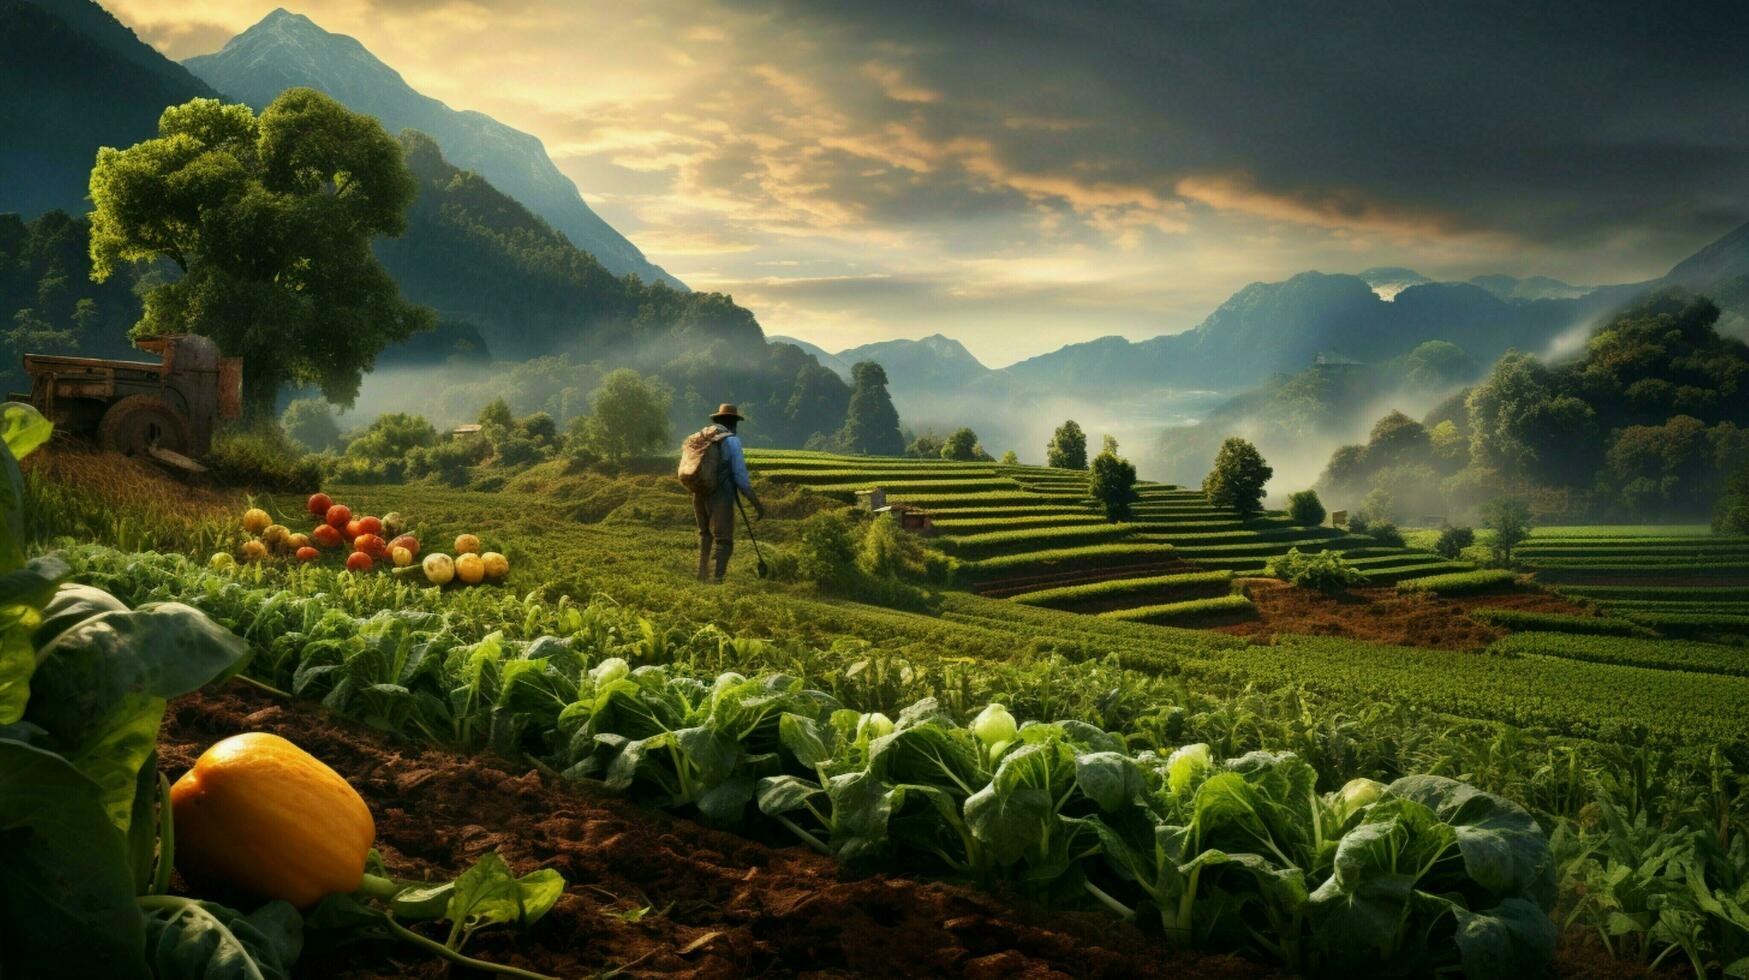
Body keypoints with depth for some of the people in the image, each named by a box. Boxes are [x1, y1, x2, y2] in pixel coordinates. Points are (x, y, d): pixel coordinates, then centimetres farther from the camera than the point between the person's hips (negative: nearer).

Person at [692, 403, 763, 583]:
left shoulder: (701, 437, 11)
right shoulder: (732, 440, -7)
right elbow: (740, 474, -13)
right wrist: (756, 502, -9)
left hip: (700, 494, 6)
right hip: (721, 496, -6)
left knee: (705, 533, 28)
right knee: (724, 541, -4)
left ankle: (703, 571, 29)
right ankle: (717, 578, -17)